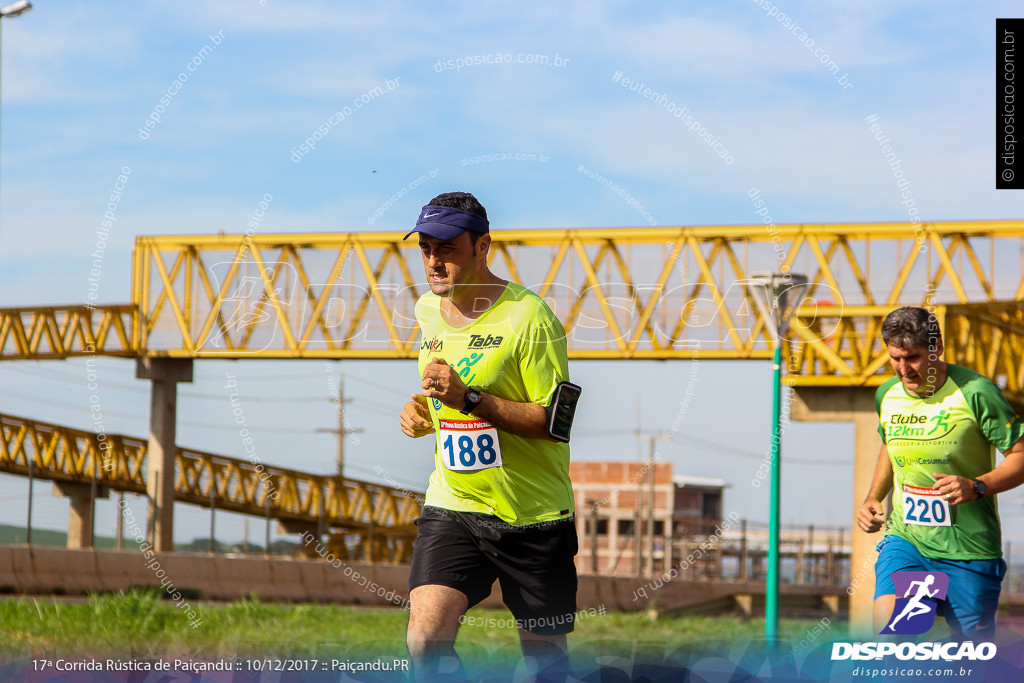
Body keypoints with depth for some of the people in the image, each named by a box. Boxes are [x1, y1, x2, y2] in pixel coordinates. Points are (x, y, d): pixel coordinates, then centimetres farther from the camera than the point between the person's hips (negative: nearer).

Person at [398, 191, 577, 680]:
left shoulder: (527, 316, -13)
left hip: (534, 516, -4)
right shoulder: (427, 311, 8)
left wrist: (470, 399, -25)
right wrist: (420, 413, 4)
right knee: (425, 639, -18)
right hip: (451, 508, 4)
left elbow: (555, 420, -17)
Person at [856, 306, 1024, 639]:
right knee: (887, 629, -20)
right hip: (904, 538, 4)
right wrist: (873, 498, 12)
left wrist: (977, 486, -23)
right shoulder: (887, 396, 6)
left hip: (968, 549, -4)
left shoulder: (974, 393, -11)